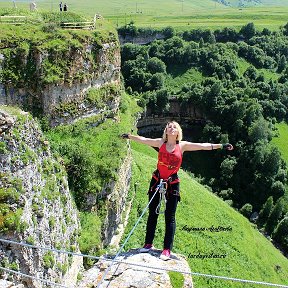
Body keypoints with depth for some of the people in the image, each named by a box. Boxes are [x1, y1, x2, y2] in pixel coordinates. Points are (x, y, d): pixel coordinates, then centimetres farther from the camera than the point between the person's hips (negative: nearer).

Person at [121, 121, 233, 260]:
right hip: (157, 180, 2)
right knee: (152, 213, 9)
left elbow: (202, 146, -6)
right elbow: (143, 139, 6)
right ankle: (148, 244, 21)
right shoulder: (161, 142, 2)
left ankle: (167, 249, 7)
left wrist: (221, 146, -10)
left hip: (172, 184, -2)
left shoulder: (182, 145, -2)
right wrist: (129, 136, 4)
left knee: (170, 217, 0)